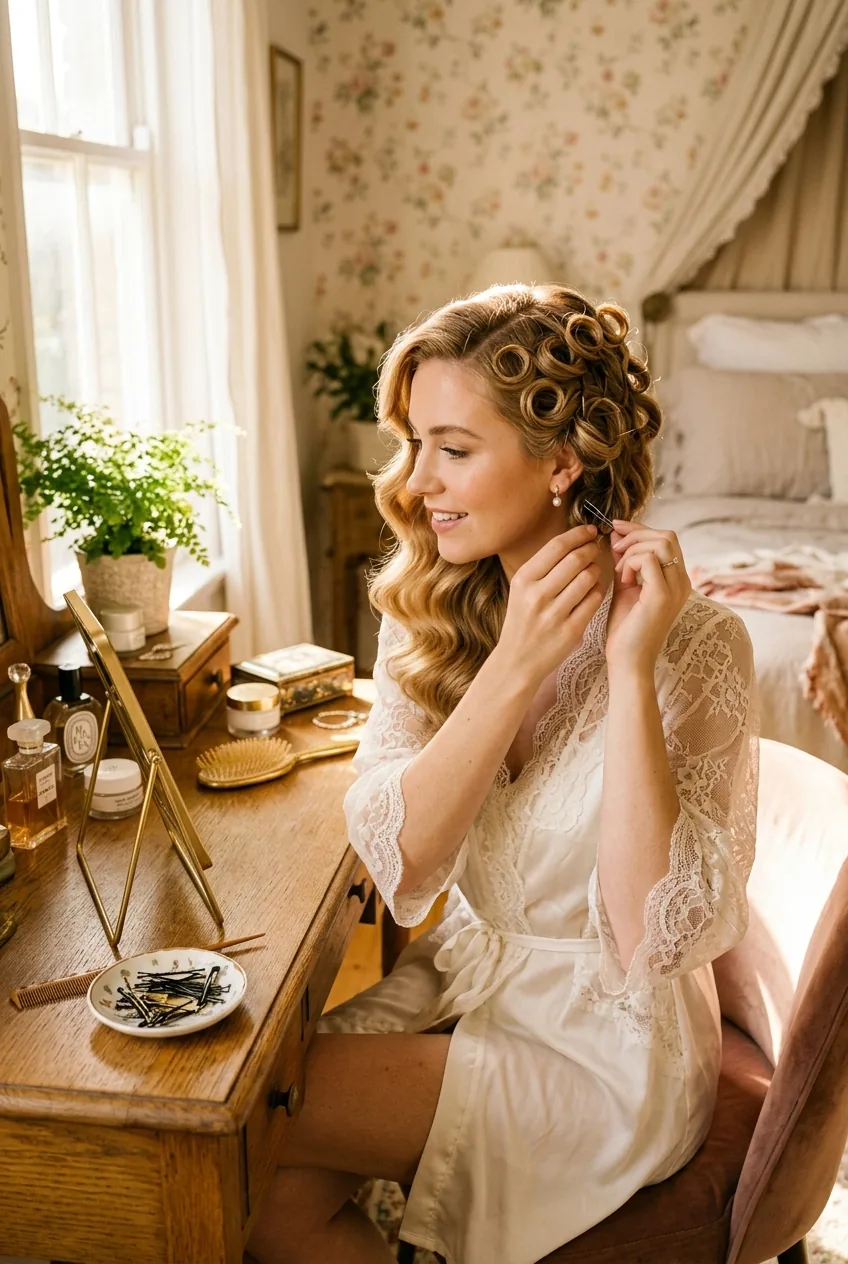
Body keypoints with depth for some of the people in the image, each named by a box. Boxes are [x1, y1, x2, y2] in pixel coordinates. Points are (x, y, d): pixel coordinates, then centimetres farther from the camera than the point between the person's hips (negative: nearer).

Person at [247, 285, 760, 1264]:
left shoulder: (694, 643, -19)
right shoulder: (429, 614, -5)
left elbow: (655, 937, -24)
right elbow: (395, 860, -14)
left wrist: (629, 669, -30)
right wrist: (514, 665, -25)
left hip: (611, 1043, -4)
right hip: (457, 976, 5)